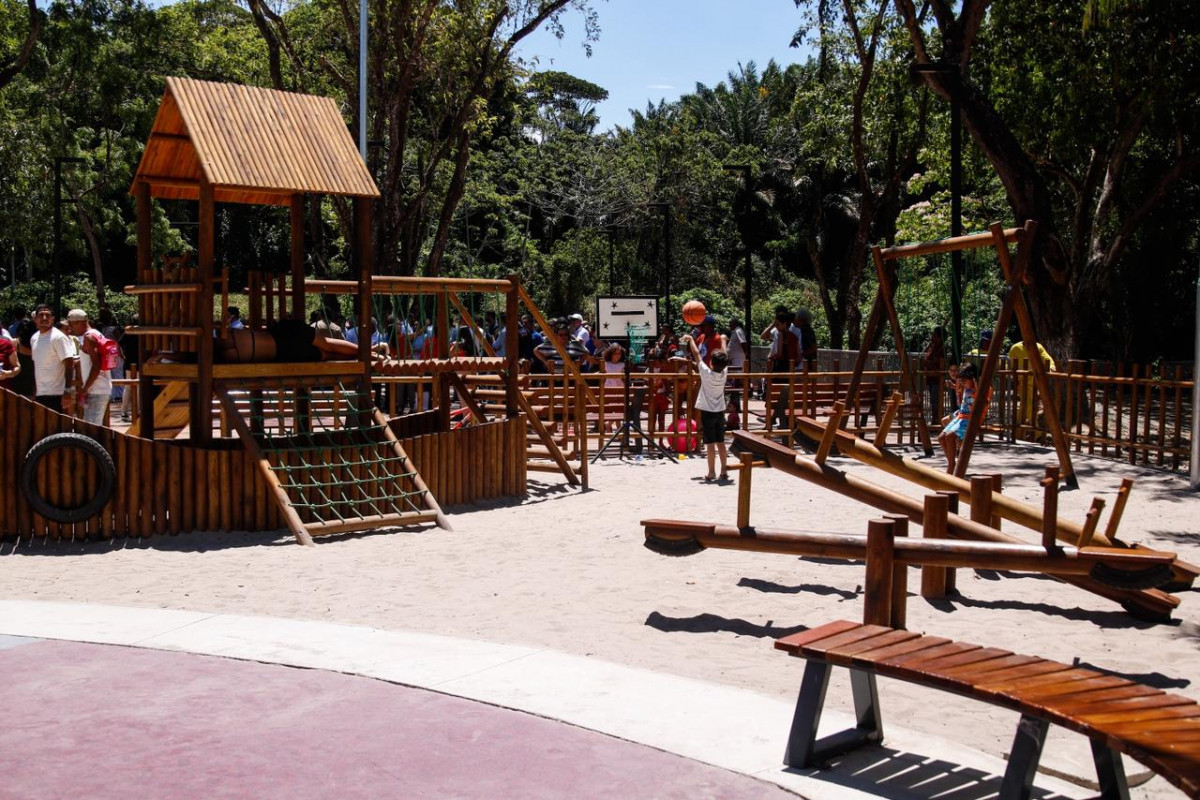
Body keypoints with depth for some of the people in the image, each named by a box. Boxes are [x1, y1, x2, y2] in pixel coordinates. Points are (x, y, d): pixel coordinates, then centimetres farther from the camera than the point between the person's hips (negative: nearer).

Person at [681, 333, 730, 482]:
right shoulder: (723, 373, -4)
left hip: (708, 412, -4)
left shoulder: (706, 373, -15)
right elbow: (724, 358, 13)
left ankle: (711, 473, 0)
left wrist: (691, 339, 6)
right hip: (720, 412, 4)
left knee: (710, 444, -3)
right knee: (721, 443, 9)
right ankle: (724, 472, 11)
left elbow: (696, 354, -8)